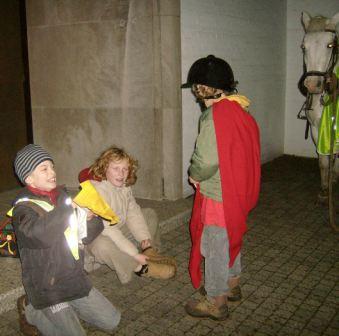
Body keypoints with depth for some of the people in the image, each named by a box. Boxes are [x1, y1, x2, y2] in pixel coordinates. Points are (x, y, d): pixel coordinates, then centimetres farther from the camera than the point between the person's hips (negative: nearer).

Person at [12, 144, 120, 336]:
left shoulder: (62, 196, 5)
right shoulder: (24, 208, -15)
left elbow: (86, 235, 11)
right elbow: (40, 235, -38)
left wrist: (90, 218, -11)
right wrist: (69, 206, -31)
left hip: (75, 277, 7)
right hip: (48, 287, -6)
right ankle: (31, 312, 12)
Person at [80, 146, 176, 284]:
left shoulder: (124, 186, -4)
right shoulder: (98, 190, -30)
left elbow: (133, 212, 2)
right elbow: (108, 231, -34)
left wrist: (144, 237, -14)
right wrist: (135, 254, -32)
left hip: (121, 229, 9)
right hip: (98, 236, -8)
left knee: (150, 213, 12)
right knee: (102, 245, -42)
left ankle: (149, 252, -6)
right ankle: (139, 267, -20)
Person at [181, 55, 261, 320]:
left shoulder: (215, 115, -24)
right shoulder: (239, 108, 3)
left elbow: (207, 161, -29)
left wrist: (194, 175, -7)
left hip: (218, 194, -9)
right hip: (238, 190, 9)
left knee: (215, 246, 6)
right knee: (231, 239, 24)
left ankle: (215, 302, 21)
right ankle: (232, 285, 43)